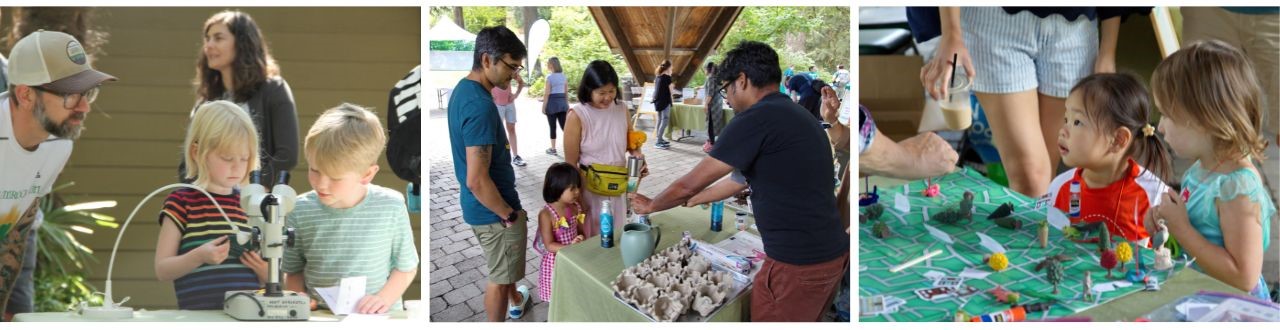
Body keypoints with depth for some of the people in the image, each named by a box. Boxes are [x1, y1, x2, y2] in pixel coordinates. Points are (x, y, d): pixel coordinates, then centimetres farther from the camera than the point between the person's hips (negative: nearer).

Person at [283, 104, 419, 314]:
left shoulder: (391, 207, -7)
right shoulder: (299, 212, -3)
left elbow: (406, 267, 5)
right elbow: (293, 271, 10)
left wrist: (385, 298, -9)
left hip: (378, 319, -1)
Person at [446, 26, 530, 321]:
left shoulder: (463, 88, 2)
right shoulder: (481, 106, -30)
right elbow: (477, 181, -32)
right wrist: (509, 215, -18)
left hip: (476, 205, 10)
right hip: (491, 210, -10)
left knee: (503, 266, 32)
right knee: (499, 277, 10)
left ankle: (516, 300, 56)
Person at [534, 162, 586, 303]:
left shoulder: (576, 209, -2)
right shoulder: (546, 215, -21)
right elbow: (550, 245, -20)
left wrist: (582, 240, -15)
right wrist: (570, 247, -33)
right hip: (556, 262, -5)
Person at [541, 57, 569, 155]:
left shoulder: (550, 77, -11)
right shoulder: (563, 76, 7)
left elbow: (547, 93, -11)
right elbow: (566, 92, 10)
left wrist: (543, 107, -7)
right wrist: (567, 104, 16)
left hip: (552, 103, -5)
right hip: (562, 102, 5)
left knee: (552, 127, 4)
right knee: (564, 126, 6)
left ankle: (553, 149, 10)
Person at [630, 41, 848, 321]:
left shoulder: (756, 119, -14)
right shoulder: (799, 115, 13)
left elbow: (689, 185, -9)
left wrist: (650, 205, 11)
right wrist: (698, 199, 32)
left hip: (797, 264, -8)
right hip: (834, 254, 8)